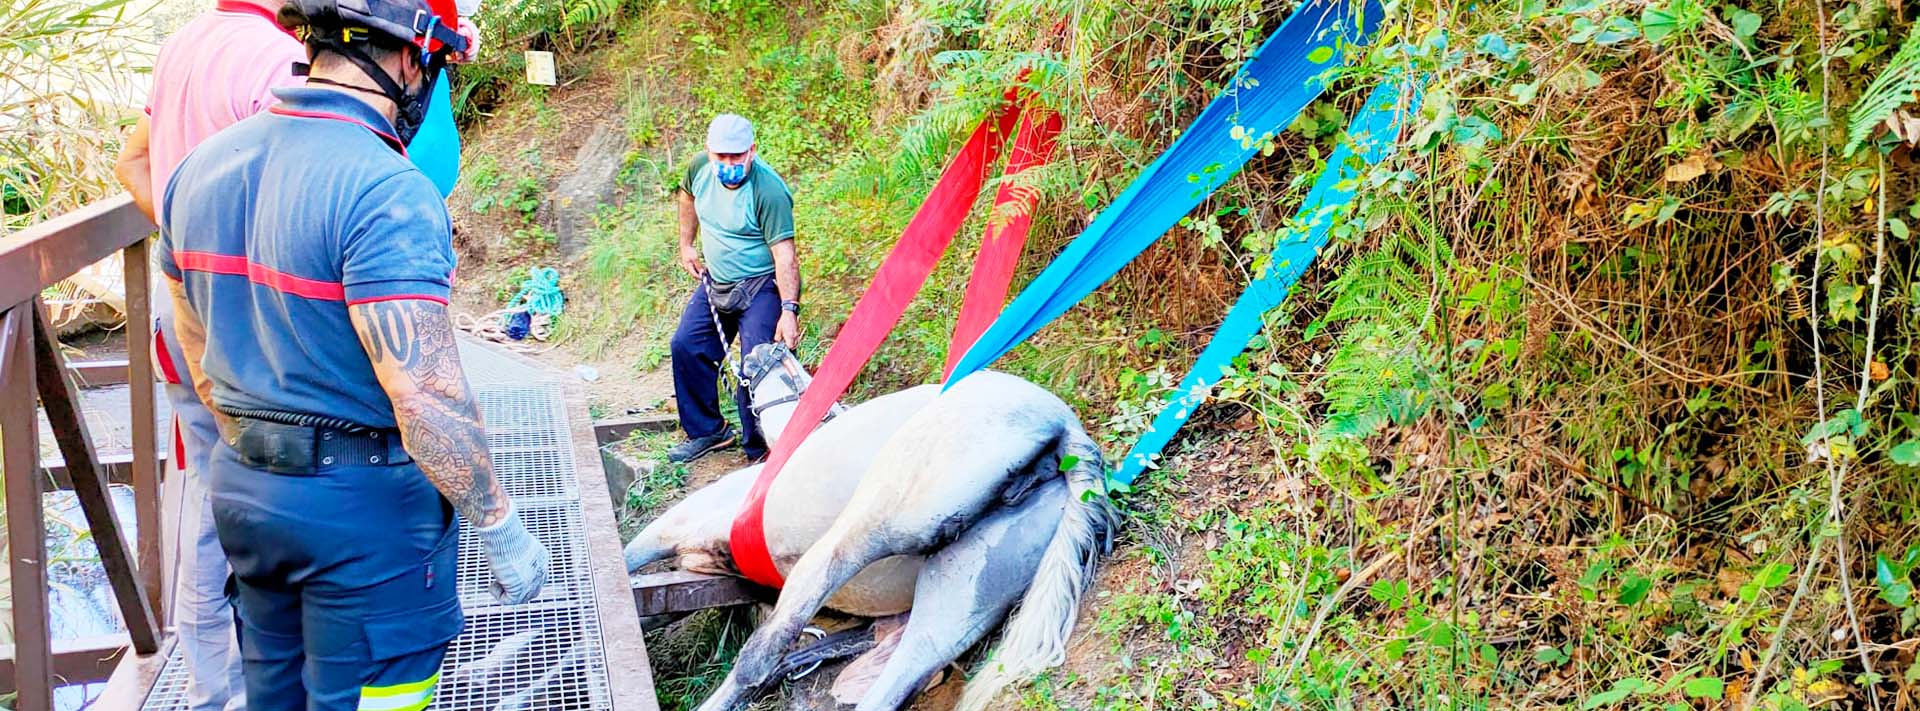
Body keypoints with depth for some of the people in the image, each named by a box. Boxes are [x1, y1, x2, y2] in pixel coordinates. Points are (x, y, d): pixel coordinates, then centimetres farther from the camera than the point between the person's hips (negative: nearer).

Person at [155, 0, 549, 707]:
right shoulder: (388, 192, -23)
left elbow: (201, 356, 12)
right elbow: (424, 396, -28)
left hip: (239, 488, 8)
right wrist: (501, 530, -19)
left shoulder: (202, 164, 3)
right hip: (367, 505, -7)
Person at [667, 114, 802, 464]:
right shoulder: (699, 167, -7)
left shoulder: (769, 191, -27)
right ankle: (707, 431, 26)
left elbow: (785, 254, -29)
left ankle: (761, 451, -2)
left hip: (761, 287, -7)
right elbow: (687, 197, 18)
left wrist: (789, 310, -35)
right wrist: (686, 245, 18)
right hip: (715, 282, 8)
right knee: (686, 347, 10)